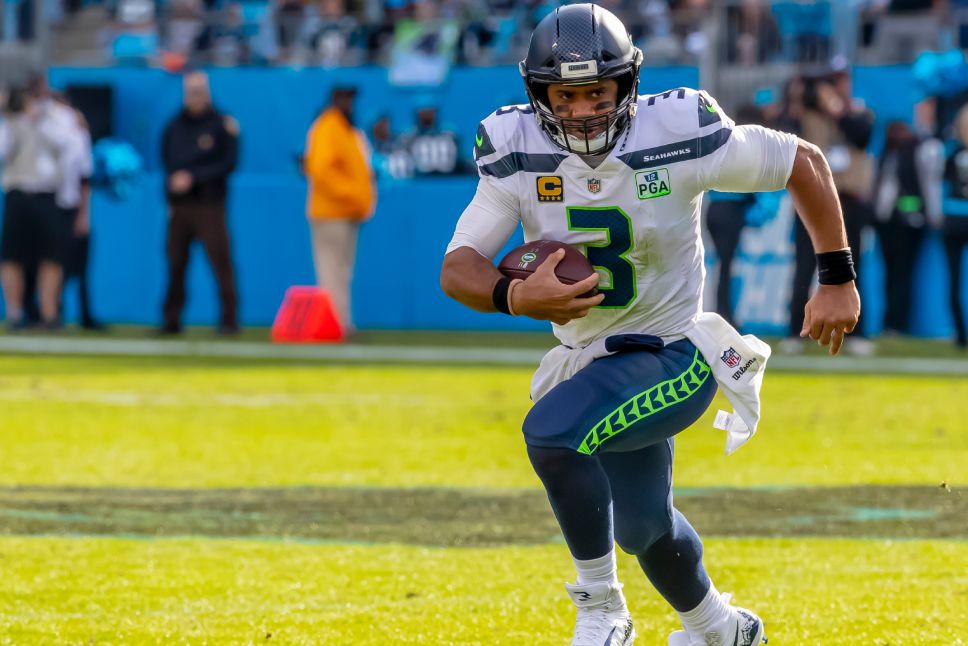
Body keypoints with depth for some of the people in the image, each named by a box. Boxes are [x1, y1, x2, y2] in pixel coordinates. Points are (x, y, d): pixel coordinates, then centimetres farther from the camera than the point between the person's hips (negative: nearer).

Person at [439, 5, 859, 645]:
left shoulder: (678, 137, -22)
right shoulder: (519, 155, -14)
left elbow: (803, 161, -9)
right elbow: (457, 269, -19)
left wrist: (838, 280, -8)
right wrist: (515, 296, -41)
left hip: (671, 355, -6)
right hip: (588, 359, 6)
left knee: (549, 431, -31)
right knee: (640, 525, 24)